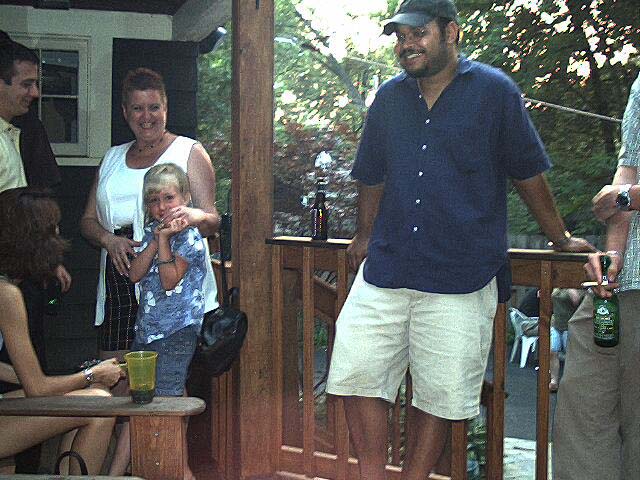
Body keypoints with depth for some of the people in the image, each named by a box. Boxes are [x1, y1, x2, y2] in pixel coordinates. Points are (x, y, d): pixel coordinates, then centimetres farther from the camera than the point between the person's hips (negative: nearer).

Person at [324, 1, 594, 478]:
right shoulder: (389, 97, 11)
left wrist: (561, 239, 13)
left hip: (461, 277, -4)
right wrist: (365, 236, 30)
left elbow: (528, 173, 6)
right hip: (385, 269, 4)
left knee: (439, 395, 1)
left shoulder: (494, 91, -1)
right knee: (358, 372, -3)